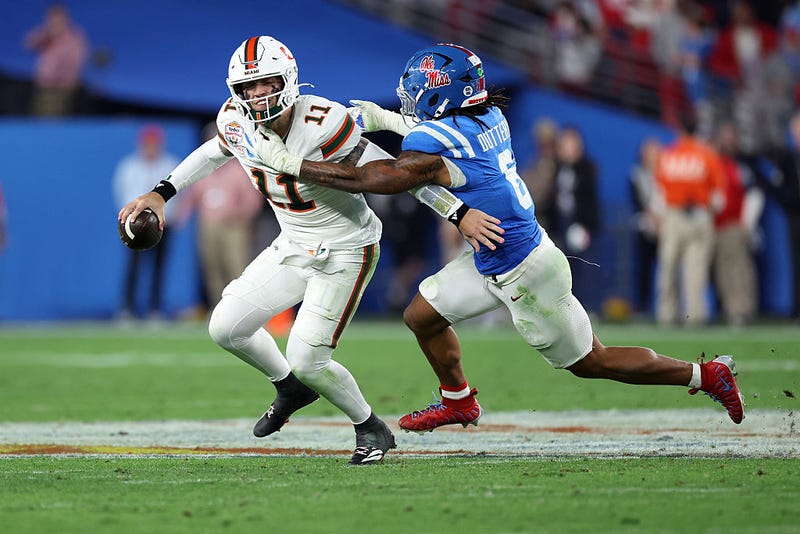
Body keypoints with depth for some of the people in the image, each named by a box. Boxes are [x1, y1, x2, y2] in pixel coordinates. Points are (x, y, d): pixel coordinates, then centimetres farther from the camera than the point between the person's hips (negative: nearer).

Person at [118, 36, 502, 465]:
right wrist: (160, 194, 11)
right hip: (294, 247, 7)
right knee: (226, 329, 5)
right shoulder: (237, 121, -11)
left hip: (345, 253, -7)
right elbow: (214, 152, 14)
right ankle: (290, 389, 33)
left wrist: (458, 213, -25)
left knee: (306, 361, -11)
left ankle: (371, 430, 16)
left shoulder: (320, 125, -30)